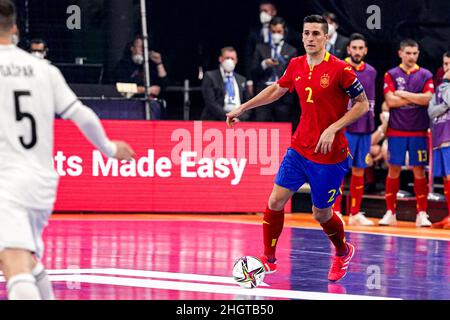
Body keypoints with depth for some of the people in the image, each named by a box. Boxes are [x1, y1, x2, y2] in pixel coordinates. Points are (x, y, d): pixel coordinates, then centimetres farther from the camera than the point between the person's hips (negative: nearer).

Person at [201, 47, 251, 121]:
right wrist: (226, 116, -13)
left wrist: (240, 117, 0)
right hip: (216, 120, -4)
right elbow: (210, 102, -3)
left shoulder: (241, 80, 23)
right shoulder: (210, 77, 7)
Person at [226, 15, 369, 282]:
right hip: (299, 148, 5)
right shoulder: (296, 65, 3)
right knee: (276, 201, -3)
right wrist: (242, 108, 22)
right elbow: (277, 89, 21)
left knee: (321, 213, 6)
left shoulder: (340, 69, -15)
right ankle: (269, 259, 13)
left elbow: (362, 104, -9)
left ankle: (343, 253, 35)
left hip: (329, 155, -5)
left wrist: (333, 129, -19)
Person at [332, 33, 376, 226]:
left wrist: (371, 124, 15)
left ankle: (355, 214, 13)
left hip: (364, 129, 5)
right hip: (344, 128, -5)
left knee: (359, 171, 8)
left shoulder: (371, 72, 11)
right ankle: (335, 212, -2)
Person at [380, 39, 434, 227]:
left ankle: (421, 214, 5)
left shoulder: (425, 75, 6)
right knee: (393, 169, 2)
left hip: (419, 131, 0)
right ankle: (390, 213, 8)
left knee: (419, 171, 1)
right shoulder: (391, 75, 4)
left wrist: (403, 94, -9)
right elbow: (390, 101, -9)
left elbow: (428, 99, -10)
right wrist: (416, 98, -8)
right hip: (396, 130, 0)